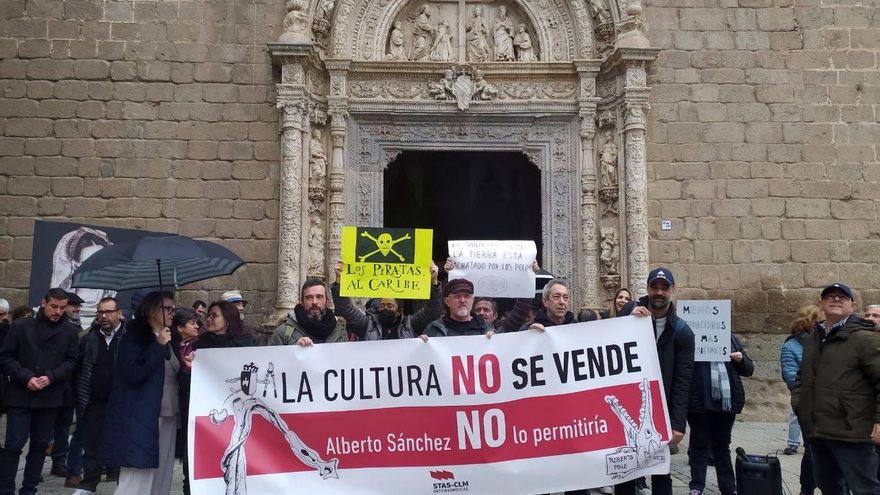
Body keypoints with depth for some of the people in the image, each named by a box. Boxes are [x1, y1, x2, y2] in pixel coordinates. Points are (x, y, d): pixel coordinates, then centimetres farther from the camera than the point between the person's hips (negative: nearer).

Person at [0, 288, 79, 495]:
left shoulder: (70, 330, 3)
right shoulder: (21, 325, 0)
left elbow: (71, 361, 3)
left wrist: (51, 377, -13)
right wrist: (25, 377, -13)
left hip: (50, 397, 2)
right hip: (20, 395, -2)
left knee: (40, 444, 9)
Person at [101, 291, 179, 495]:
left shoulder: (169, 340, 16)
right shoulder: (134, 337, -4)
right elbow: (133, 373, -18)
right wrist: (158, 346, -15)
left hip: (168, 417, 7)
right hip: (142, 418, -7)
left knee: (161, 477, 8)